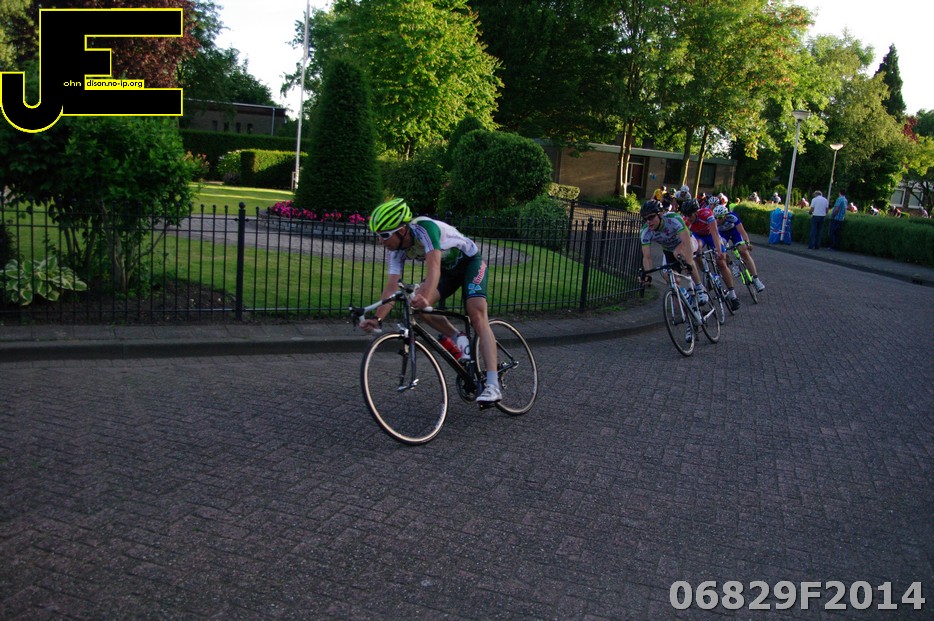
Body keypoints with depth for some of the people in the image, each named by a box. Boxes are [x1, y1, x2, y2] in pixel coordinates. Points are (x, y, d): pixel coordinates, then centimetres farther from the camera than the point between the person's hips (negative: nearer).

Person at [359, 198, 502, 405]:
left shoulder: (424, 228, -35)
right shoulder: (395, 251, -15)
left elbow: (433, 268, -47)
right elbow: (391, 287, -20)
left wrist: (425, 298, -64)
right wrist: (377, 318, -34)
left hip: (470, 262, -7)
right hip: (448, 270, 7)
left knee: (477, 316, -22)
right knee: (415, 303, -18)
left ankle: (493, 385, -28)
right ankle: (459, 340, -2)